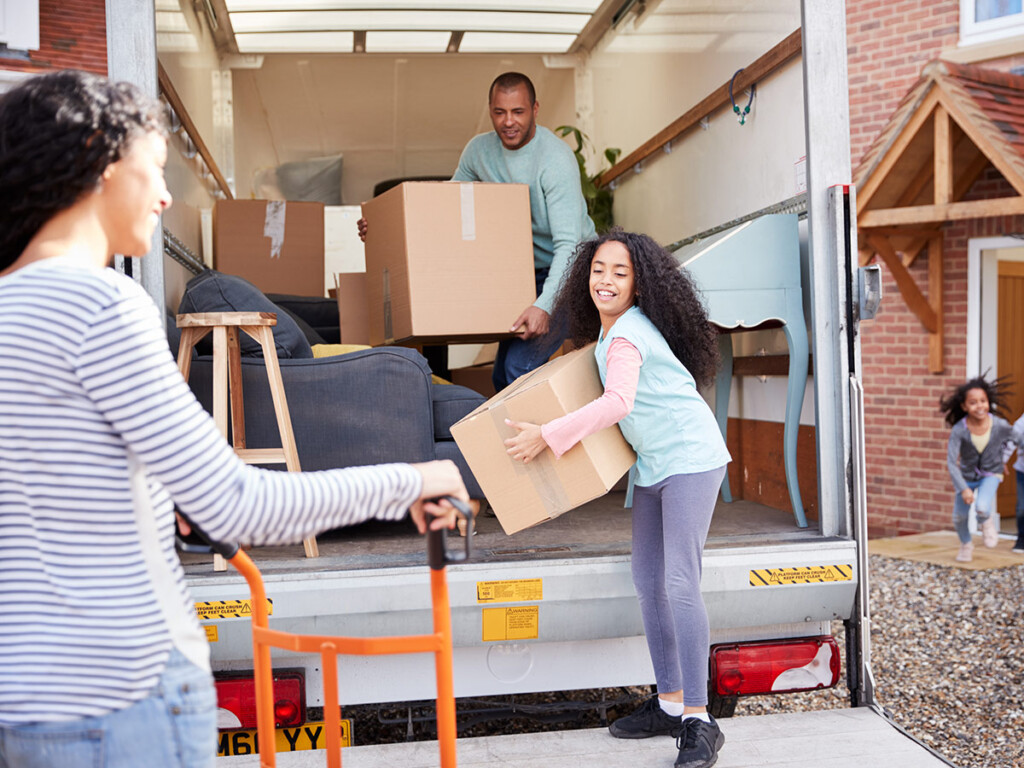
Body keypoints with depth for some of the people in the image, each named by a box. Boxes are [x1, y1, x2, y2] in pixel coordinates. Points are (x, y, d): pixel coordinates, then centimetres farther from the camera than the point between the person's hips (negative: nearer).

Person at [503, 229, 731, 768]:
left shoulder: (625, 335, -17)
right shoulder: (609, 329, 11)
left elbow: (618, 402, -32)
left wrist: (546, 436, -30)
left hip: (690, 459, -10)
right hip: (655, 465, 10)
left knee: (680, 584, -16)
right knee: (648, 583, 9)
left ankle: (699, 722, -12)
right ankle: (669, 704, 20)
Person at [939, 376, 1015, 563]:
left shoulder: (1000, 425, -23)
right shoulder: (959, 430, -27)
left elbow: (1013, 439, 2)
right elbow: (951, 461, -26)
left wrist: (1003, 459, 3)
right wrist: (963, 489, -31)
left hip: (991, 474, -1)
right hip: (967, 475, 1)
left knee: (982, 508, -26)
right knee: (959, 518, 7)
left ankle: (986, 522, 13)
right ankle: (966, 545, 40)